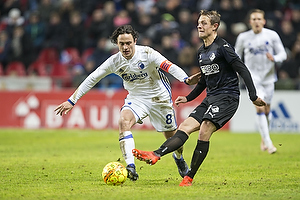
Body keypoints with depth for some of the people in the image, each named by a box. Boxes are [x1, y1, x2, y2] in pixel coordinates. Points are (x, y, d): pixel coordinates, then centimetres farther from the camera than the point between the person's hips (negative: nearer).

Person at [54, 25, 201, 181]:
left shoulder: (147, 53, -23)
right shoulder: (114, 61, -13)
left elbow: (169, 67, -33)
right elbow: (92, 79, -8)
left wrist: (186, 80, -52)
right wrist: (71, 101, -10)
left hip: (159, 97, -2)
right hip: (135, 97, 2)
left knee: (171, 135, 6)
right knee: (124, 121, -27)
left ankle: (179, 158, 43)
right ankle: (131, 168, -34)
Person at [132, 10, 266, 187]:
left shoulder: (223, 47, -10)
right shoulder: (202, 52, 16)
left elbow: (243, 71, -13)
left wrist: (253, 96, -18)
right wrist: (188, 98, 24)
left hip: (227, 97, -9)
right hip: (210, 98, 9)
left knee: (204, 131, -22)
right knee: (185, 127, -7)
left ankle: (189, 178, -19)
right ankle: (155, 155, -21)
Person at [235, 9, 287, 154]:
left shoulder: (272, 35, 0)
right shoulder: (243, 37, 0)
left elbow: (282, 54, 0)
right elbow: (237, 55, 14)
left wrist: (274, 58, -21)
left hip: (268, 77, 2)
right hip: (252, 76, -2)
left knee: (266, 110, 9)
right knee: (259, 108, -18)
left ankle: (263, 140, 33)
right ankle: (268, 142, -21)